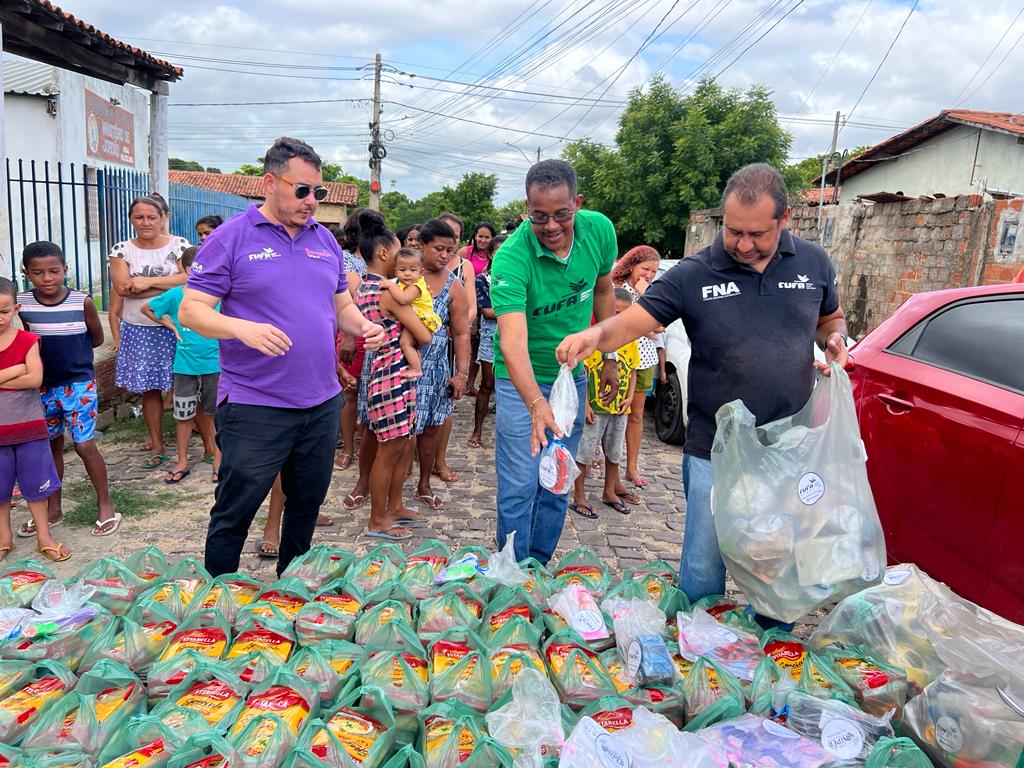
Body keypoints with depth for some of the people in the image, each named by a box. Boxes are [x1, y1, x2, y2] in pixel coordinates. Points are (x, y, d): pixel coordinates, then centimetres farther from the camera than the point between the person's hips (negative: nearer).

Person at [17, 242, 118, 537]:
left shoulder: (82, 302, -12)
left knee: (84, 445, -3)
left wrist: (62, 347, -3)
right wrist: (34, 344, -8)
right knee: (51, 445, 14)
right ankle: (53, 509, 28)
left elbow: (96, 338, 1)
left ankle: (105, 505, 12)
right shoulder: (22, 304, -5)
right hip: (43, 385, 4)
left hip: (78, 383, -3)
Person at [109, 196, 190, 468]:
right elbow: (122, 287, -10)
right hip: (140, 330, 2)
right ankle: (157, 444, 18)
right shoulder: (121, 250, 4)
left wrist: (148, 282, -16)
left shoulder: (179, 245, 1)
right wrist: (170, 285, -14)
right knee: (149, 388, 7)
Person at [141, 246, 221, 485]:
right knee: (184, 414, 9)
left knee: (212, 413, 10)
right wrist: (170, 325, 3)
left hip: (214, 363, 0)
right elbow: (146, 308, 10)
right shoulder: (176, 295, -5)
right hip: (185, 365, 1)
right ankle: (182, 463, 22)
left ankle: (217, 456, 23)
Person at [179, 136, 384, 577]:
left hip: (322, 403, 6)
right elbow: (191, 310, -8)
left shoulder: (325, 241, 11)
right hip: (254, 408, -6)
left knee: (307, 503, 19)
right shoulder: (231, 238, -6)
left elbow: (341, 304, 19)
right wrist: (243, 328, -27)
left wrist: (363, 327, -3)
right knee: (233, 514, 5)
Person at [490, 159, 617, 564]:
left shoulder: (599, 230, -13)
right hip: (522, 380, -5)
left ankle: (540, 570, 32)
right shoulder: (511, 258, -28)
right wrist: (537, 404, -54)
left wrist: (609, 358, 11)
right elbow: (513, 341, -40)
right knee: (519, 490, -1)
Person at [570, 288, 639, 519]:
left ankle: (610, 492, 36)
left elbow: (632, 370, 13)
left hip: (620, 409, 6)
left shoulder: (630, 339, 4)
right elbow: (582, 371, -14)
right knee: (584, 452, 3)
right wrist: (585, 404, -17)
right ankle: (579, 497, 16)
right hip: (594, 408, -6)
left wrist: (629, 397, -2)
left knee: (614, 452, 19)